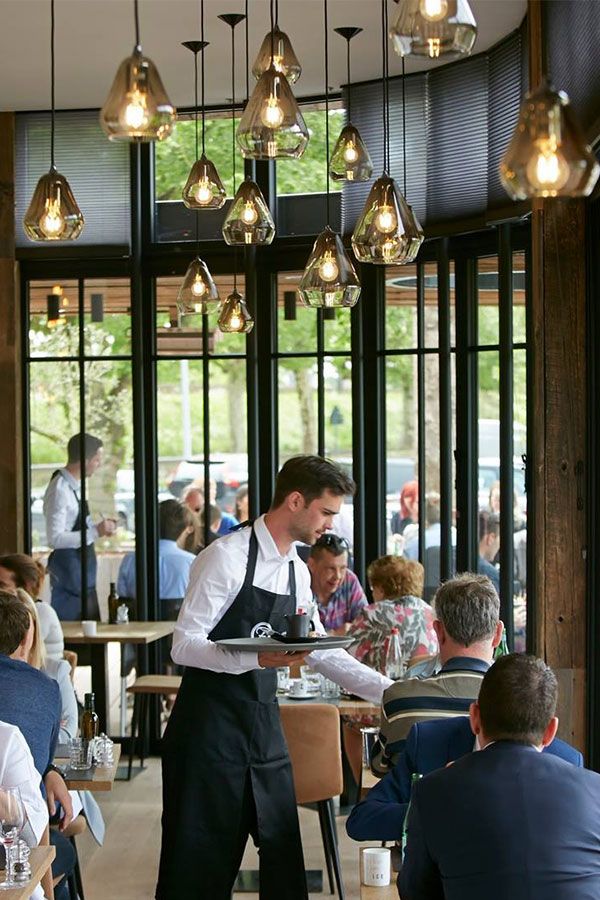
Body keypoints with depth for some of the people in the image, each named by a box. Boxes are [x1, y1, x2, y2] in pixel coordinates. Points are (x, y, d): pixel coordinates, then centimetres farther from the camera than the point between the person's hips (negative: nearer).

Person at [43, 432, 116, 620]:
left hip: (85, 573, 9)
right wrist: (95, 532, -25)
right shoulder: (59, 490, -19)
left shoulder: (76, 487, 9)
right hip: (69, 571, -9)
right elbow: (55, 538, -25)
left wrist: (99, 528, 6)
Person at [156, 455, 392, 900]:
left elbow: (324, 653, 20)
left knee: (284, 853, 8)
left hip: (264, 721, 7)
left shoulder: (297, 572, 11)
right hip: (210, 724, -7)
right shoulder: (227, 557, -13)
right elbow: (184, 645, -17)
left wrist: (391, 691, 15)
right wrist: (258, 658, -30)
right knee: (201, 861, -1)